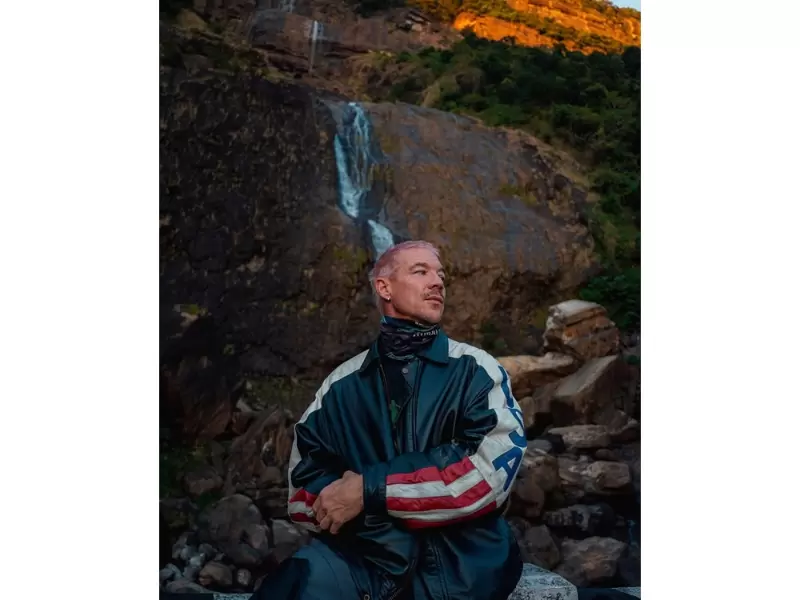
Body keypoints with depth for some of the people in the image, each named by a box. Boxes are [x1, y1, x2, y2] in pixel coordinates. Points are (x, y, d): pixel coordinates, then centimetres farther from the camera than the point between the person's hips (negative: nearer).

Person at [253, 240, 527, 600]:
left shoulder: (476, 370, 4)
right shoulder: (343, 383, 10)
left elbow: (492, 469, -10)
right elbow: (306, 488, 6)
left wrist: (371, 490, -12)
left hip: (459, 559, -2)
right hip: (365, 555, 2)